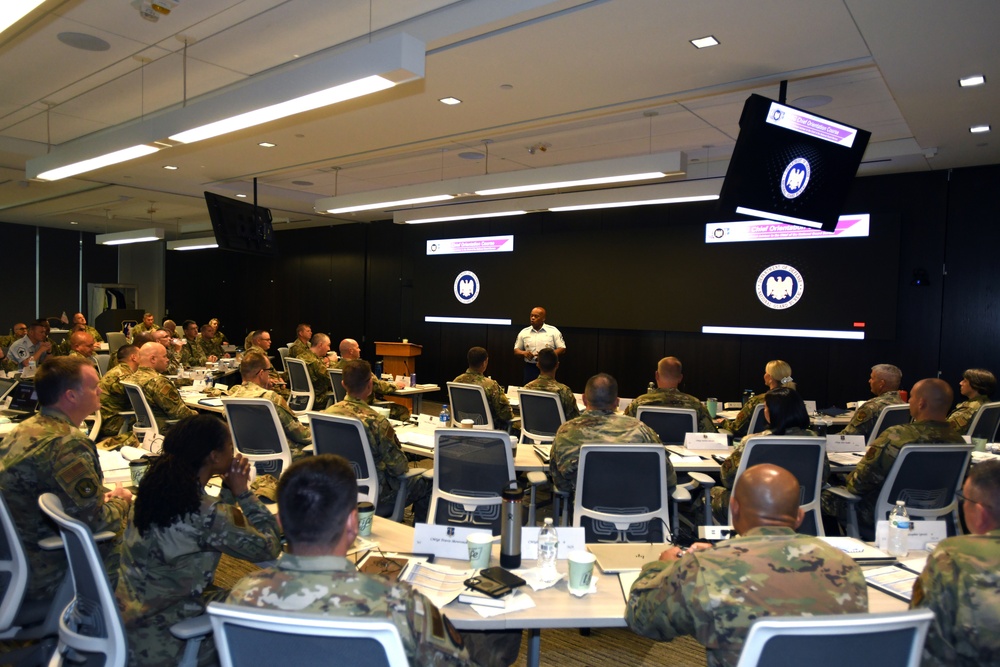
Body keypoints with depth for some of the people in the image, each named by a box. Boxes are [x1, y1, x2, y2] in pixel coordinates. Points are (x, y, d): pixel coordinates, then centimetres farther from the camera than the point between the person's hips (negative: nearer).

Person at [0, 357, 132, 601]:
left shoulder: (25, 428, 4)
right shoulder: (69, 443, -26)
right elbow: (96, 521, -23)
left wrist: (103, 496, 5)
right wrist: (121, 502, -2)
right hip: (44, 574, -9)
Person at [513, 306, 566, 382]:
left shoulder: (553, 331, 2)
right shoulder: (524, 332, 9)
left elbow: (562, 350, -1)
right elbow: (516, 350, 14)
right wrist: (524, 353, -9)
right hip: (530, 368, 2)